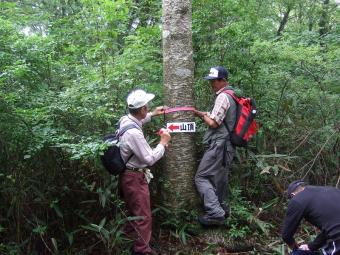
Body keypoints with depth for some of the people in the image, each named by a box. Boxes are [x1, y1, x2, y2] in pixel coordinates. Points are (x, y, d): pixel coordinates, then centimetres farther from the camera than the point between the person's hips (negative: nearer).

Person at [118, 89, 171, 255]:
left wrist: (153, 114, 27)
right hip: (134, 178, -10)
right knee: (143, 217, 2)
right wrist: (163, 142, -11)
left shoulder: (126, 120, -2)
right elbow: (150, 159, -23)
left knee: (133, 213, 23)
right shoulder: (134, 133, -31)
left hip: (128, 175, 10)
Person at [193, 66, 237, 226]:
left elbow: (213, 123, -17)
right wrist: (206, 115, 7)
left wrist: (201, 115, -1)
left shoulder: (223, 97, -14)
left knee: (201, 178, -9)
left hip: (218, 145, -10)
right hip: (227, 146, 10)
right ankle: (222, 209, 28)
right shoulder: (231, 95, 17)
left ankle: (215, 212, -13)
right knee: (219, 178, 18)